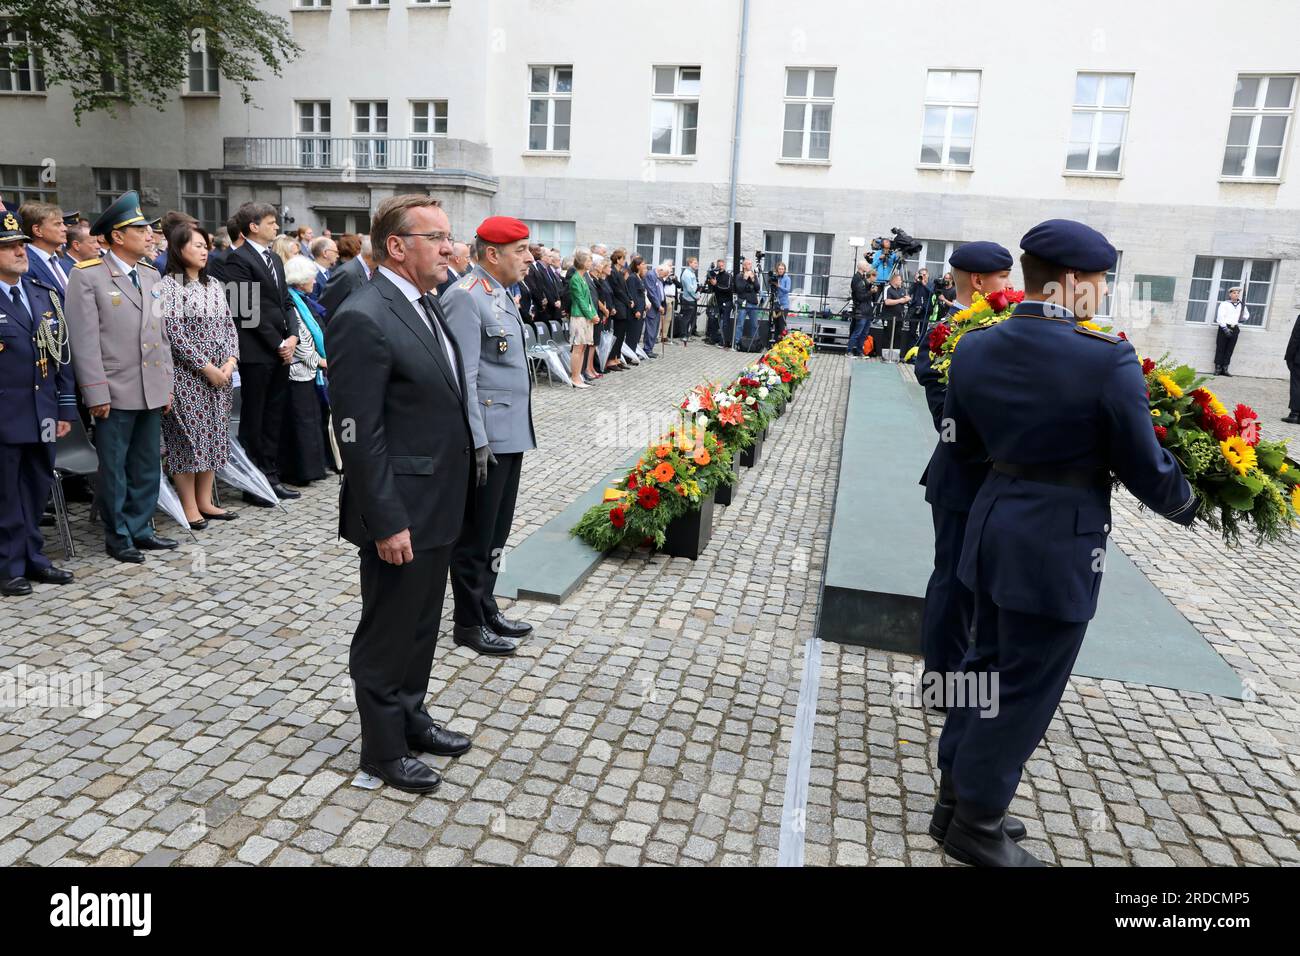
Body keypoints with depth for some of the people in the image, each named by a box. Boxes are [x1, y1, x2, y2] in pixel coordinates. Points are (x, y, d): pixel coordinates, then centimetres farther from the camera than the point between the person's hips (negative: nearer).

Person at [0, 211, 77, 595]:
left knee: (37, 488, 14)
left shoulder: (46, 294, 10)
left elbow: (61, 355, 12)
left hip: (42, 415, 5)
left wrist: (66, 408, 9)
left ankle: (33, 558, 27)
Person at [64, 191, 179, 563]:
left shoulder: (151, 275, 12)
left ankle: (140, 529, 24)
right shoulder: (87, 276, -7)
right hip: (116, 392, -6)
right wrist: (97, 394, -14)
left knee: (147, 466, 12)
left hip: (152, 391, 6)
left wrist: (166, 384, 11)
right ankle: (118, 536, 16)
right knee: (114, 469, 4)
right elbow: (84, 340, -11)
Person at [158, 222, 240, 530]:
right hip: (186, 376, -6)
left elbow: (229, 325, 11)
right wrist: (206, 367, -15)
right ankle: (189, 506, 7)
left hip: (218, 375, 6)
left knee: (213, 435, 9)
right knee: (187, 437, -1)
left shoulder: (213, 284, 11)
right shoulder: (168, 286, -8)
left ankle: (205, 500, 19)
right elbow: (174, 334, -14)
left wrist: (230, 361, -4)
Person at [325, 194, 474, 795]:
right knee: (386, 633, 9)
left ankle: (410, 717, 41)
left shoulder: (425, 306, 11)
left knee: (421, 625, 22)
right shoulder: (363, 319, -19)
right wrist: (387, 522, -21)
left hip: (439, 505, 9)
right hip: (400, 512, -9)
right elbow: (359, 434, -21)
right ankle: (382, 749, 27)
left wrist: (452, 497, 15)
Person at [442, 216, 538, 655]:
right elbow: (463, 377, -20)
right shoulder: (466, 297, -15)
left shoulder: (500, 293, 14)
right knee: (476, 535, 4)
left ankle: (486, 608, 31)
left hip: (511, 434, 9)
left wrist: (519, 429, 18)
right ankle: (469, 624, 18)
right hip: (486, 438, -9)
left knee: (496, 532, 17)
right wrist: (477, 441, -21)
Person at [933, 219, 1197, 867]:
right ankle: (976, 824, 23)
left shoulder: (974, 349, -1)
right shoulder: (1109, 361, -19)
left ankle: (957, 790, 36)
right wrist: (1188, 505, 11)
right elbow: (1146, 470, -10)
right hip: (1058, 541, -6)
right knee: (1025, 688, 8)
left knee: (987, 662, 22)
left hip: (994, 521, 7)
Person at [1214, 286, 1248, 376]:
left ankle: (1225, 369, 6)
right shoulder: (1224, 304, -3)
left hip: (1235, 329, 5)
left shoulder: (1242, 305, 13)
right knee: (1220, 349, -2)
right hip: (1224, 327, -5)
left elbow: (1247, 314, 32)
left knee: (1230, 350, 3)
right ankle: (1218, 368, 0)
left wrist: (1241, 320, 15)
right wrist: (1225, 328, -18)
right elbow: (1220, 317, -11)